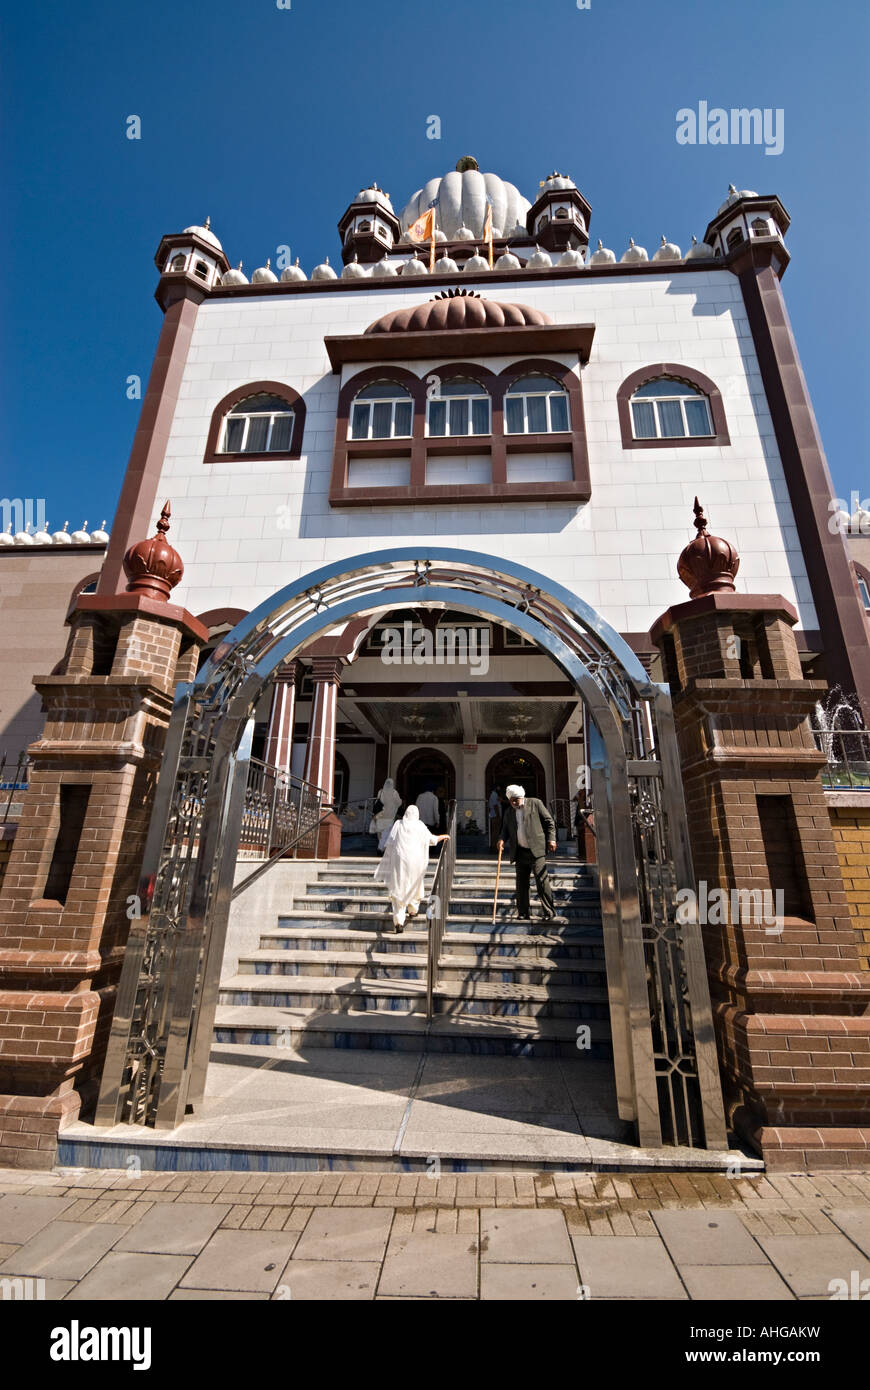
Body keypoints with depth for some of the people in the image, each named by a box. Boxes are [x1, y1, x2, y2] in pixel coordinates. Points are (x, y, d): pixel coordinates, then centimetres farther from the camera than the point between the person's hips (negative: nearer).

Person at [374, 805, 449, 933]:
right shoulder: (419, 825, 4)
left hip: (399, 861, 0)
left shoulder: (398, 824, 5)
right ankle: (412, 910, 42)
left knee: (398, 889, 1)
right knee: (414, 885, 25)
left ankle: (399, 921, -11)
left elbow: (389, 842, 0)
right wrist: (443, 836, 30)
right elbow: (432, 839, 14)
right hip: (415, 861, 0)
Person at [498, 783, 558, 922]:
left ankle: (549, 912, 0)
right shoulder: (509, 812, 15)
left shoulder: (535, 803, 2)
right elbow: (505, 829, 18)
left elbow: (549, 821, 4)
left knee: (542, 880, -9)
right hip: (520, 852, 5)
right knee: (521, 883, 6)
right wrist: (502, 839, -2)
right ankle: (524, 914, 15)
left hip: (536, 850, -5)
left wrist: (551, 839, -4)